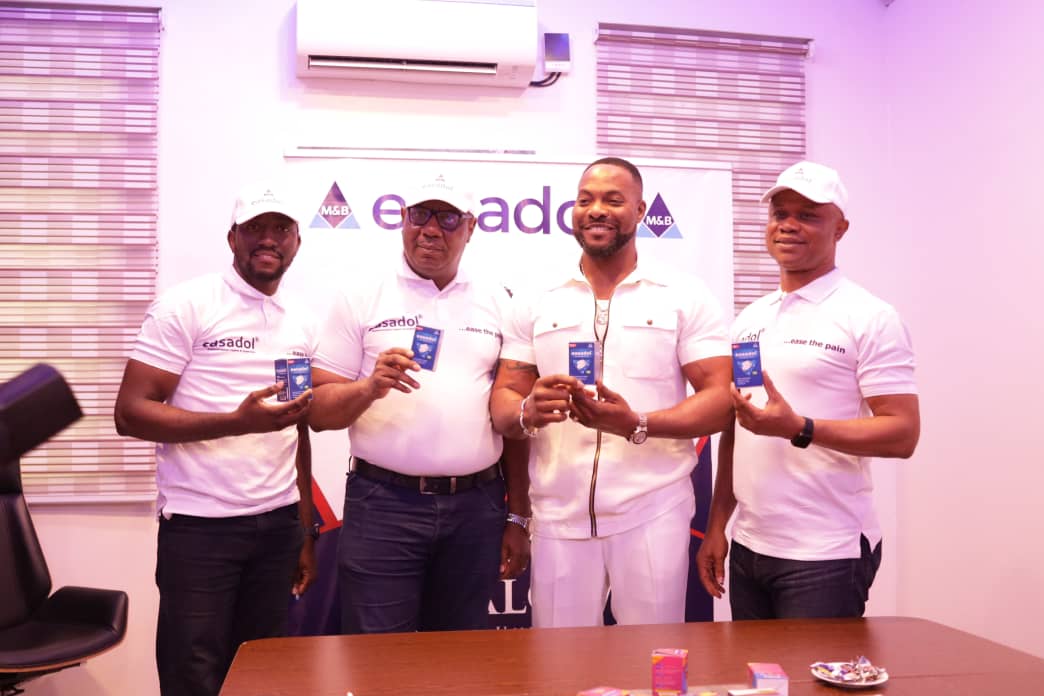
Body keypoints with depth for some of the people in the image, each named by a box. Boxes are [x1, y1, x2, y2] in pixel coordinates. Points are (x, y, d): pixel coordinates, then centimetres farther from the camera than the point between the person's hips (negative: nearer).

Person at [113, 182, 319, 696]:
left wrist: (306, 532, 14)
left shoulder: (301, 322, 11)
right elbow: (130, 413, -12)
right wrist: (240, 421, -22)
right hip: (199, 524, -5)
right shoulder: (187, 306, -6)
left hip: (279, 524, 5)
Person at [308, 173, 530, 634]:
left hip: (475, 509, 2)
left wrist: (518, 517, 8)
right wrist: (371, 387, -20)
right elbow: (319, 412, 0)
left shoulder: (497, 303, 10)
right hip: (383, 507, -2)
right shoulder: (361, 298, 3)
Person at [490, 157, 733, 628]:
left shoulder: (687, 297, 2)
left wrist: (638, 424, -20)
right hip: (558, 519, 2)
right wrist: (528, 411, -16)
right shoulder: (536, 304, 10)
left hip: (653, 517, -2)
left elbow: (720, 399, -4)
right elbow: (503, 400, 9)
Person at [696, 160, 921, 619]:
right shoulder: (749, 321, 11)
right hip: (748, 548, 6)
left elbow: (902, 434, -13)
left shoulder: (869, 318, -8)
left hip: (825, 556, -6)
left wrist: (799, 428, -24)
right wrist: (716, 528, 10)